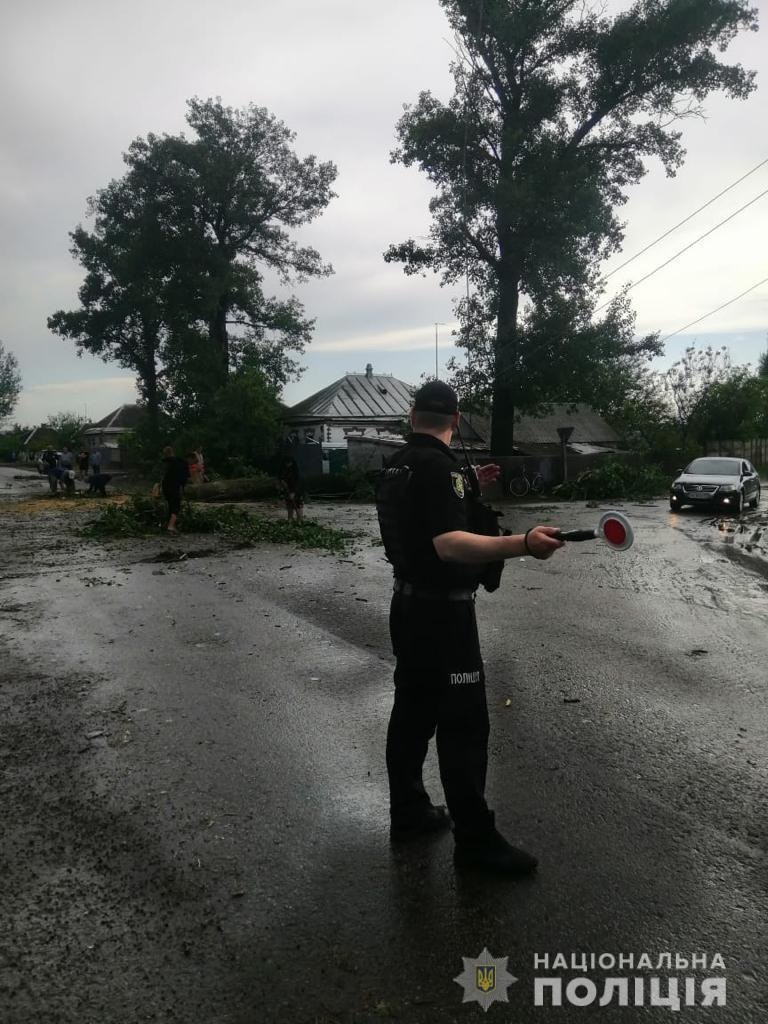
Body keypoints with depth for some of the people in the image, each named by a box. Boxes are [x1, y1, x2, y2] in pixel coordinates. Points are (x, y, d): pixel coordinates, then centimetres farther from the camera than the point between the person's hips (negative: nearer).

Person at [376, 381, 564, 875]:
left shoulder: (398, 464, 9)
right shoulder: (438, 465, -19)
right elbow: (449, 544, -30)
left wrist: (470, 488, 23)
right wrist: (522, 545, -38)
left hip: (409, 606, 10)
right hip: (443, 612, -9)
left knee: (413, 711, 17)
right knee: (464, 724, -2)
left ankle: (409, 812, 31)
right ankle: (476, 840, 8)